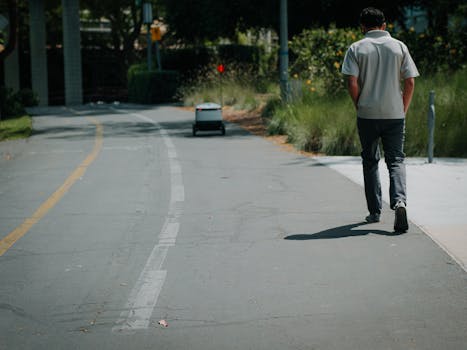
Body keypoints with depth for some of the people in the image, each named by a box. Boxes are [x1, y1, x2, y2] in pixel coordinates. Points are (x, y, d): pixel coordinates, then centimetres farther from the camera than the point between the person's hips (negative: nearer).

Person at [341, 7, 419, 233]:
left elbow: (352, 83, -9)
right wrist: (403, 110, 10)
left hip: (367, 115, 0)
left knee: (370, 162, 12)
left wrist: (359, 106, 5)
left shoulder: (356, 49, 0)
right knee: (396, 160, 3)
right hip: (395, 114, 1)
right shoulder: (399, 47, 5)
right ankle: (399, 201, -21)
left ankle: (375, 212, 16)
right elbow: (410, 82, 0)